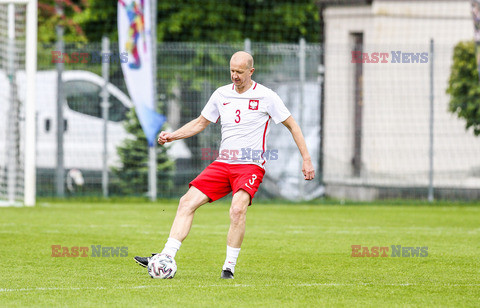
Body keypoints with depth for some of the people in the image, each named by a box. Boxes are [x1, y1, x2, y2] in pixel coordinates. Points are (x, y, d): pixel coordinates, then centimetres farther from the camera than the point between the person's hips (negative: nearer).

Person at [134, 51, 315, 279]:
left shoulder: (266, 97, -3)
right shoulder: (221, 94, 10)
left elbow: (292, 126, 4)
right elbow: (200, 123, 21)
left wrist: (306, 160, -1)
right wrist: (172, 136, 7)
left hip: (251, 165, -5)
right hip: (223, 163, 5)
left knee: (238, 209, -29)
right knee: (187, 202, -9)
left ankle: (229, 267, -19)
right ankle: (166, 257, -10)